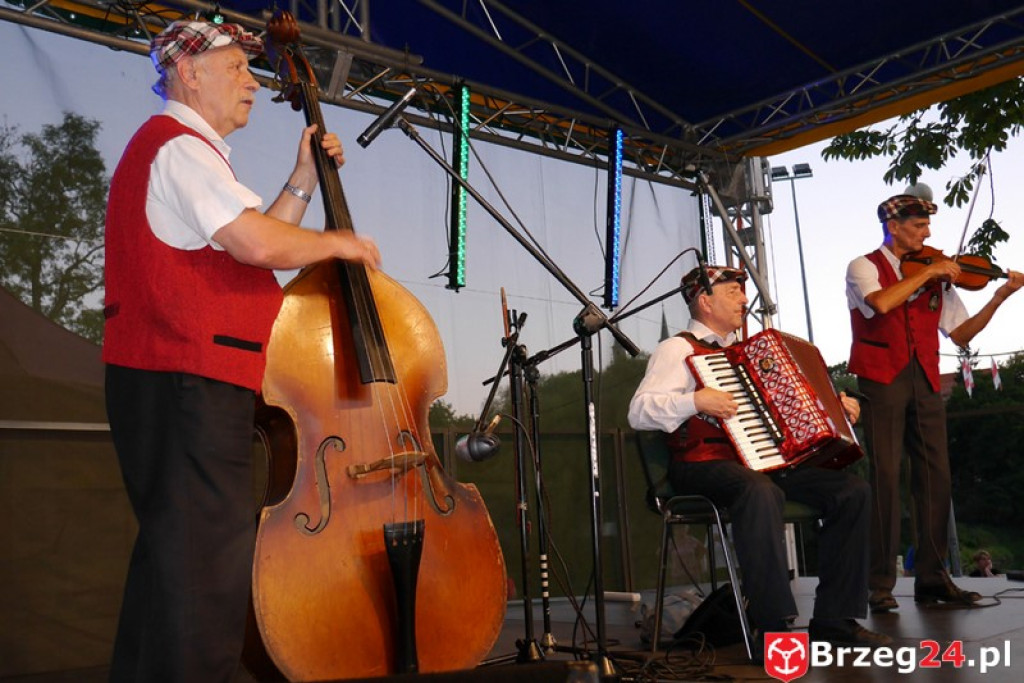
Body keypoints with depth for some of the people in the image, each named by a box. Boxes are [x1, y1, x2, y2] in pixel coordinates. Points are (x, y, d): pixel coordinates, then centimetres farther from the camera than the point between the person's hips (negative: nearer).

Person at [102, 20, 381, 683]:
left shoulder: (177, 148, 26)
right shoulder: (181, 145, -8)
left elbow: (247, 246, 22)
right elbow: (258, 243, -23)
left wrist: (304, 182, 18)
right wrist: (336, 243, -6)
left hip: (173, 382, 11)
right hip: (189, 383, -11)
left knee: (174, 552, 17)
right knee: (209, 568, -11)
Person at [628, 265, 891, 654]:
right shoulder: (679, 349, -1)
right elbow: (639, 412, -14)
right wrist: (695, 401, -26)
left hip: (763, 461, 8)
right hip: (704, 465, -8)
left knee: (853, 491, -7)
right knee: (760, 491, -39)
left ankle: (835, 620, -4)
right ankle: (773, 629, -33)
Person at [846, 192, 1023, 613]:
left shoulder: (936, 277, 18)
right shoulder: (864, 267, 4)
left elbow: (960, 334, 13)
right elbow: (881, 303, -19)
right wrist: (928, 272, -12)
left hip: (924, 383, 5)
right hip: (882, 380, -5)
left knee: (936, 476, 2)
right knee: (885, 477, -8)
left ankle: (932, 578, 11)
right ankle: (881, 584, -3)